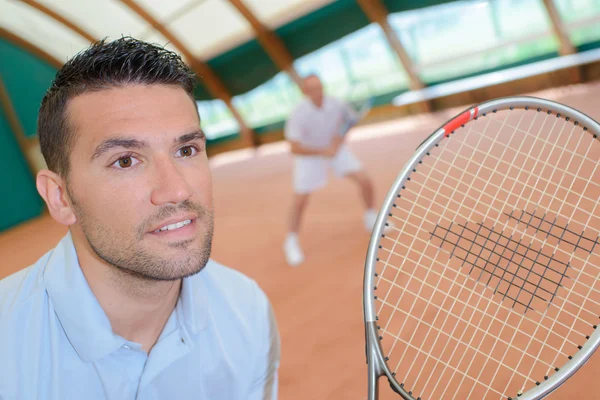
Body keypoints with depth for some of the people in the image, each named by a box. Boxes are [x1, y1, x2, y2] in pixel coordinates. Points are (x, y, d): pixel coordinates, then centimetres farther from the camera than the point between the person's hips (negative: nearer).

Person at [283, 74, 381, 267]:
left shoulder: (336, 105, -22)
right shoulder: (298, 114, -30)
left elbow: (350, 120, -1)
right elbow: (295, 148, -29)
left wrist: (337, 141, -17)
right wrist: (323, 151, -35)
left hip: (335, 148, 3)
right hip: (309, 154, -3)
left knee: (365, 181, -5)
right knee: (300, 200, -6)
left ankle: (371, 219, 23)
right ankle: (291, 242, 16)